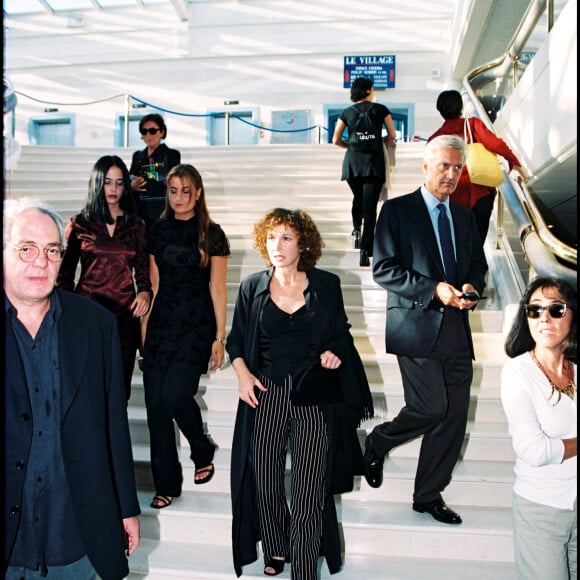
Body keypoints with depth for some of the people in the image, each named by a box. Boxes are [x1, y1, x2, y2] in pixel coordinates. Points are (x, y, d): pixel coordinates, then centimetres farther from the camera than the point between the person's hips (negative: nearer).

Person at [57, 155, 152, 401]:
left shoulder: (136, 225, 9)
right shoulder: (80, 223, 5)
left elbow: (143, 268, 11)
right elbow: (65, 272, 9)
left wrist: (145, 292, -8)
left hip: (125, 313, 2)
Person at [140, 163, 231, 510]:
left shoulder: (211, 234, -1)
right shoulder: (159, 231, 10)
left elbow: (217, 289, -1)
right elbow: (153, 283, 12)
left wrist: (220, 337, -4)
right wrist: (144, 325, 6)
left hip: (196, 325, -4)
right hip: (162, 324, 4)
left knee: (175, 394, -15)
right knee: (156, 402, 1)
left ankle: (204, 452, 16)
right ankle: (166, 484, 16)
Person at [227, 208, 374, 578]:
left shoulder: (326, 285, 1)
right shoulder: (252, 288, 4)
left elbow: (341, 335, 10)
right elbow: (236, 340, 10)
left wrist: (334, 353, -10)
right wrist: (242, 372, -6)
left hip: (313, 397, -1)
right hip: (266, 395, 2)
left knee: (310, 488, 0)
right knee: (266, 481, 10)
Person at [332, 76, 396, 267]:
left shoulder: (347, 112, 7)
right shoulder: (381, 109, 5)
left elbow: (336, 140, 5)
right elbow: (392, 136, 10)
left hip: (352, 161, 2)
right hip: (374, 162, -2)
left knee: (357, 198, 26)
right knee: (370, 205, -5)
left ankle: (356, 231, 11)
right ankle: (365, 250, -12)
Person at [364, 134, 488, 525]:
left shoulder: (465, 216, 16)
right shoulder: (397, 210, -2)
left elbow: (478, 265, 21)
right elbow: (384, 269, -9)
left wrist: (471, 287, -3)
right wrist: (434, 289, -18)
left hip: (456, 329, 6)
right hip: (417, 326, -6)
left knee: (454, 416, 6)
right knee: (432, 408, -13)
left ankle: (429, 496, 23)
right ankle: (377, 442, 19)